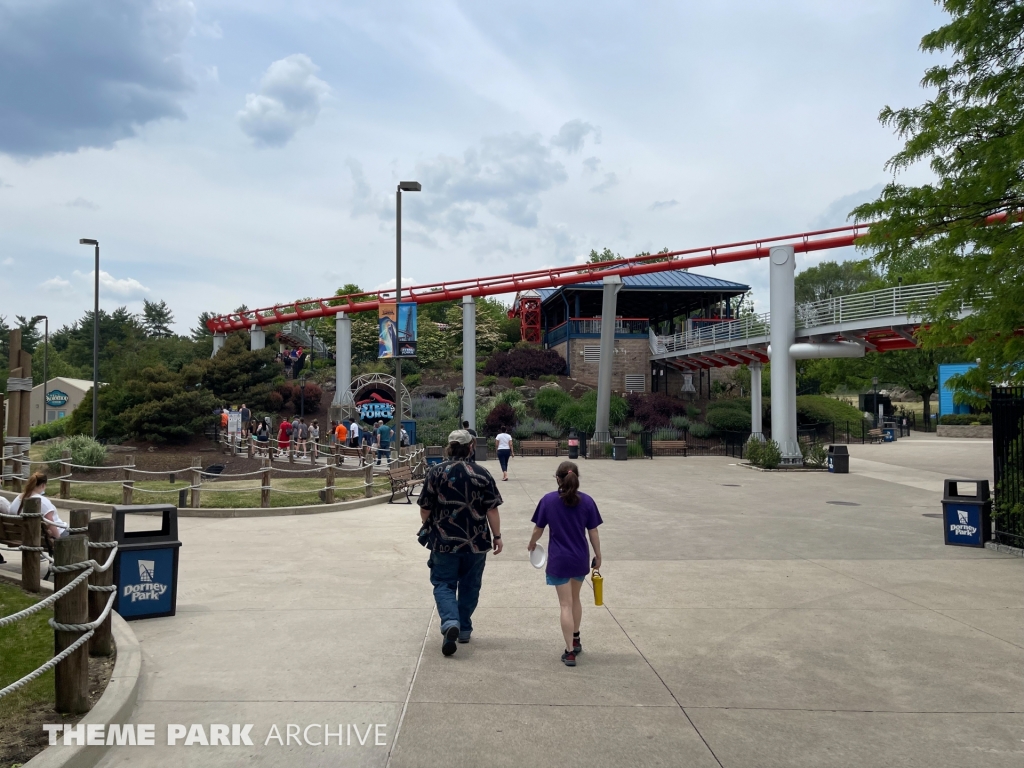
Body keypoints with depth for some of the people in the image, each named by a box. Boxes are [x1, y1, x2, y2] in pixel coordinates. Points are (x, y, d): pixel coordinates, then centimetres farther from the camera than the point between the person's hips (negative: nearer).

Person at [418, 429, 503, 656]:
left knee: (444, 584, 8)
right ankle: (464, 629, 26)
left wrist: (428, 527, 18)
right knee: (470, 586, 16)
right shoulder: (482, 474, -6)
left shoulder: (436, 472, -5)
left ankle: (450, 622, -14)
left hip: (444, 541, -1)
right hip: (476, 542, 1)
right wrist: (496, 536, 3)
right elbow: (492, 509, -7)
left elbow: (425, 508, -1)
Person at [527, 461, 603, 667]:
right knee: (575, 599, 23)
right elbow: (593, 532, -2)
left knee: (566, 605, 4)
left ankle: (570, 652, 6)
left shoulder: (548, 500, -9)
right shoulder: (586, 501, -6)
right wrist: (598, 555, 12)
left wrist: (532, 544, 19)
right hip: (580, 560, 2)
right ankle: (576, 640, 37)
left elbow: (538, 529, -1)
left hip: (559, 561, -2)